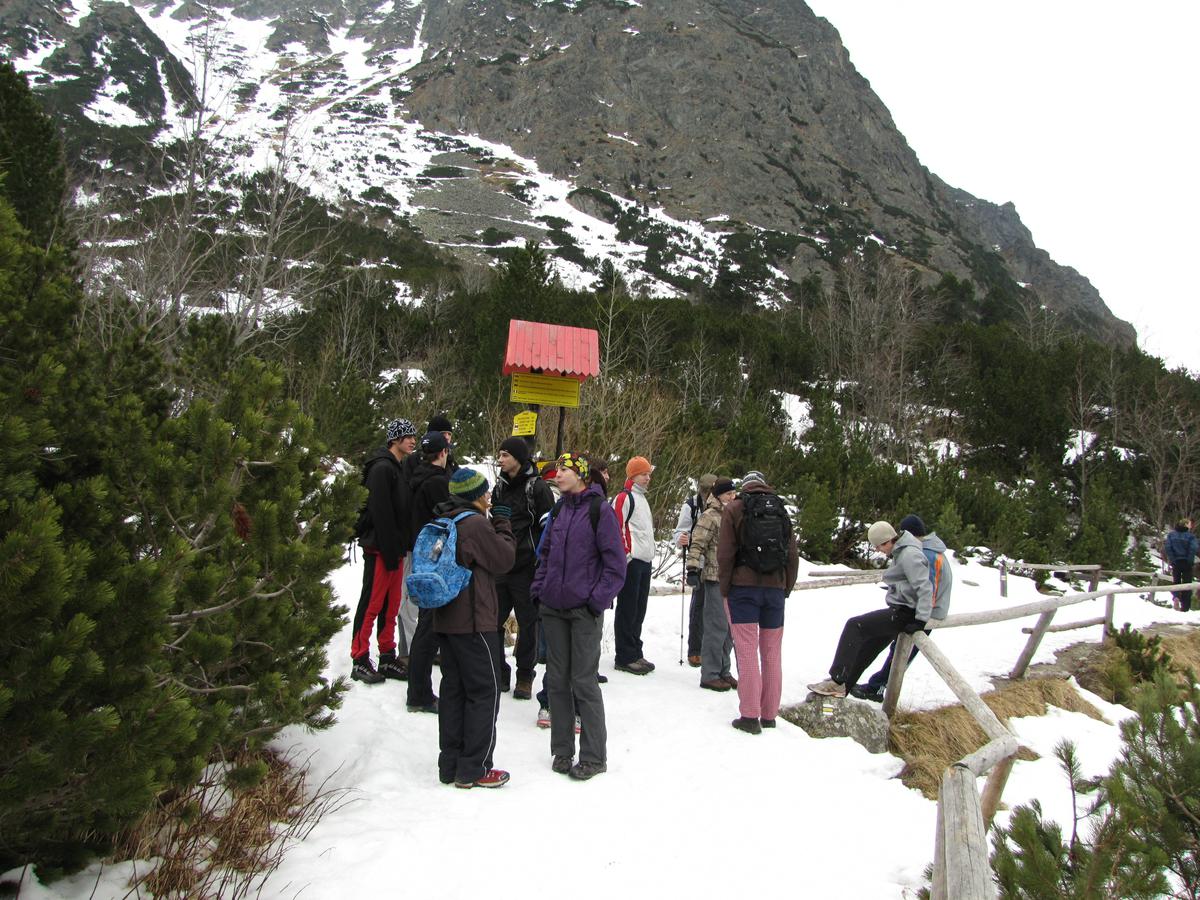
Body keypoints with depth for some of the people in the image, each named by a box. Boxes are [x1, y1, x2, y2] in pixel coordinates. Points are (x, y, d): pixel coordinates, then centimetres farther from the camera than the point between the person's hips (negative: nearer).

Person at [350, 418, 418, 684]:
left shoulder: (400, 468, 16)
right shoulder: (382, 468, -14)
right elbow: (380, 513, -20)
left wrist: (402, 547, 14)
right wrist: (389, 551, -21)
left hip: (395, 549, 9)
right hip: (380, 549, -9)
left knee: (391, 605, 12)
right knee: (371, 604, -3)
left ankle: (388, 658, 19)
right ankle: (360, 660, 5)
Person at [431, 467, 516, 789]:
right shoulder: (476, 524, -16)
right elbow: (504, 559, -9)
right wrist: (503, 525, 3)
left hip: (445, 620, 9)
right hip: (474, 622, -9)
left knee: (453, 689, 14)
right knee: (484, 692, 1)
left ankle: (450, 765, 20)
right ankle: (473, 770, 5)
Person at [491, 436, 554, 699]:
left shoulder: (537, 488, -8)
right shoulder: (499, 487, 12)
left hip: (526, 568, -6)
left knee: (528, 623, 5)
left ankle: (525, 676, 18)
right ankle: (499, 672, 20)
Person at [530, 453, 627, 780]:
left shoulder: (598, 510, -9)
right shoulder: (560, 509, 10)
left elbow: (616, 562, -9)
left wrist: (598, 600, -14)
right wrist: (539, 587, 9)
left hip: (584, 610, -6)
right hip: (553, 607, 6)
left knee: (584, 682, -2)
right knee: (557, 680, 11)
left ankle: (594, 756, 11)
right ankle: (562, 750, 23)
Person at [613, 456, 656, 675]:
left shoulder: (642, 498, 21)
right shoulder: (624, 497, -8)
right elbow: (616, 527, -15)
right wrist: (625, 554, -17)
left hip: (645, 561, 9)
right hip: (631, 561, -9)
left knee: (639, 610, 12)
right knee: (627, 609, -4)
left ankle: (635, 653, 20)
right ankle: (625, 657, 1)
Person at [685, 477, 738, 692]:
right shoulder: (709, 516, -9)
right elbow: (697, 545, -14)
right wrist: (692, 569, -23)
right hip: (715, 579, -8)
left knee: (729, 627, 12)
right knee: (717, 626, -6)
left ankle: (723, 670, 23)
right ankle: (709, 674, 1)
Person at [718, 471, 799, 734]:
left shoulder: (734, 509, -1)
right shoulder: (781, 511, 10)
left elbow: (725, 554, -7)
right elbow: (793, 556, 9)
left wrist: (725, 589, 2)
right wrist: (786, 589, 17)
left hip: (743, 587, -3)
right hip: (775, 589, 4)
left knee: (747, 652, -2)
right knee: (772, 654, 9)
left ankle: (750, 716, -3)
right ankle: (769, 715, 15)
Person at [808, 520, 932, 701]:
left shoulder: (909, 554, -18)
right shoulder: (900, 552, 13)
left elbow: (925, 587, -23)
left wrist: (921, 620, -24)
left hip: (903, 613, -10)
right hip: (899, 611, 10)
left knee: (854, 626, -15)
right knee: (868, 646, 14)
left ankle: (837, 681, -16)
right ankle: (843, 685, 22)